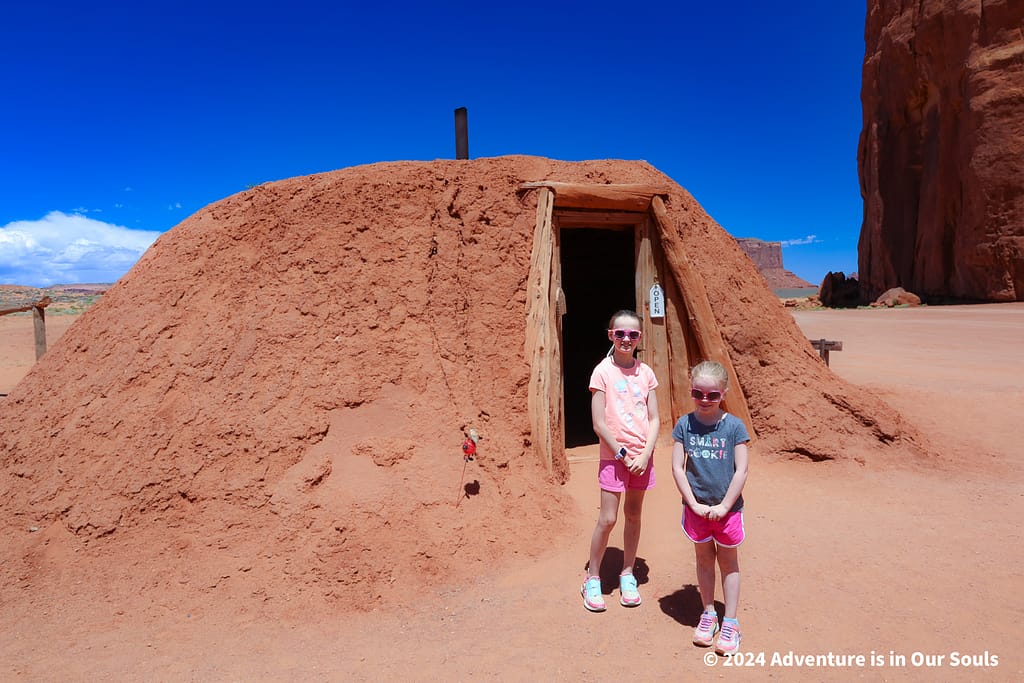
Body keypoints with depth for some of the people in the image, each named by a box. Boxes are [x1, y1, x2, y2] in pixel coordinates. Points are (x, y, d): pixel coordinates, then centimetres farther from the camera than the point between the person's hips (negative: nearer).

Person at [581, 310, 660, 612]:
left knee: (633, 516, 13)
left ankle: (627, 575, 28)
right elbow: (599, 422, -10)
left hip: (642, 457, 4)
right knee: (607, 519, -3)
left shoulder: (645, 372, 4)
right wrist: (622, 454, -11)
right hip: (614, 456, -4)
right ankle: (592, 579, 15)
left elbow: (654, 419, 5)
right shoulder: (603, 372, -8)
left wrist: (645, 454, -7)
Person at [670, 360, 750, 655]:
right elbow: (677, 468, -5)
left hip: (727, 507, -1)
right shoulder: (685, 424, -5)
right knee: (704, 559, 16)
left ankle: (730, 623, 24)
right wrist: (694, 504, -9)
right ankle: (708, 614, 32)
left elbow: (741, 470, -10)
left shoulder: (734, 426, -10)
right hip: (696, 506, 2)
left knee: (728, 562, 13)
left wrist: (724, 505, -12)